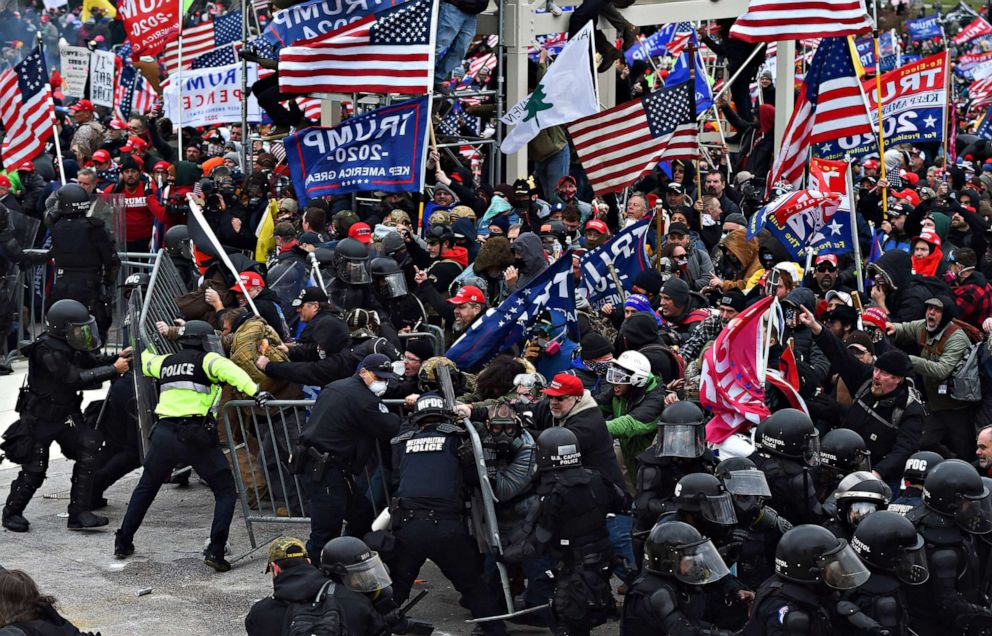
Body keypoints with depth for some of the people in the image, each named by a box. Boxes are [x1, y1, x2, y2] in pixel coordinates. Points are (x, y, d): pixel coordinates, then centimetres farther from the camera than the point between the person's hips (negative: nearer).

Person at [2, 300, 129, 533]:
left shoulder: (72, 347, 0)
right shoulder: (47, 350, -26)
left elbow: (92, 363, 13)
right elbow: (76, 379, -31)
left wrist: (118, 358, -6)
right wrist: (114, 370, -28)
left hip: (66, 416, 7)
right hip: (40, 419, -7)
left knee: (88, 450, -13)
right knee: (34, 470, 1)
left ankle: (79, 513, -10)